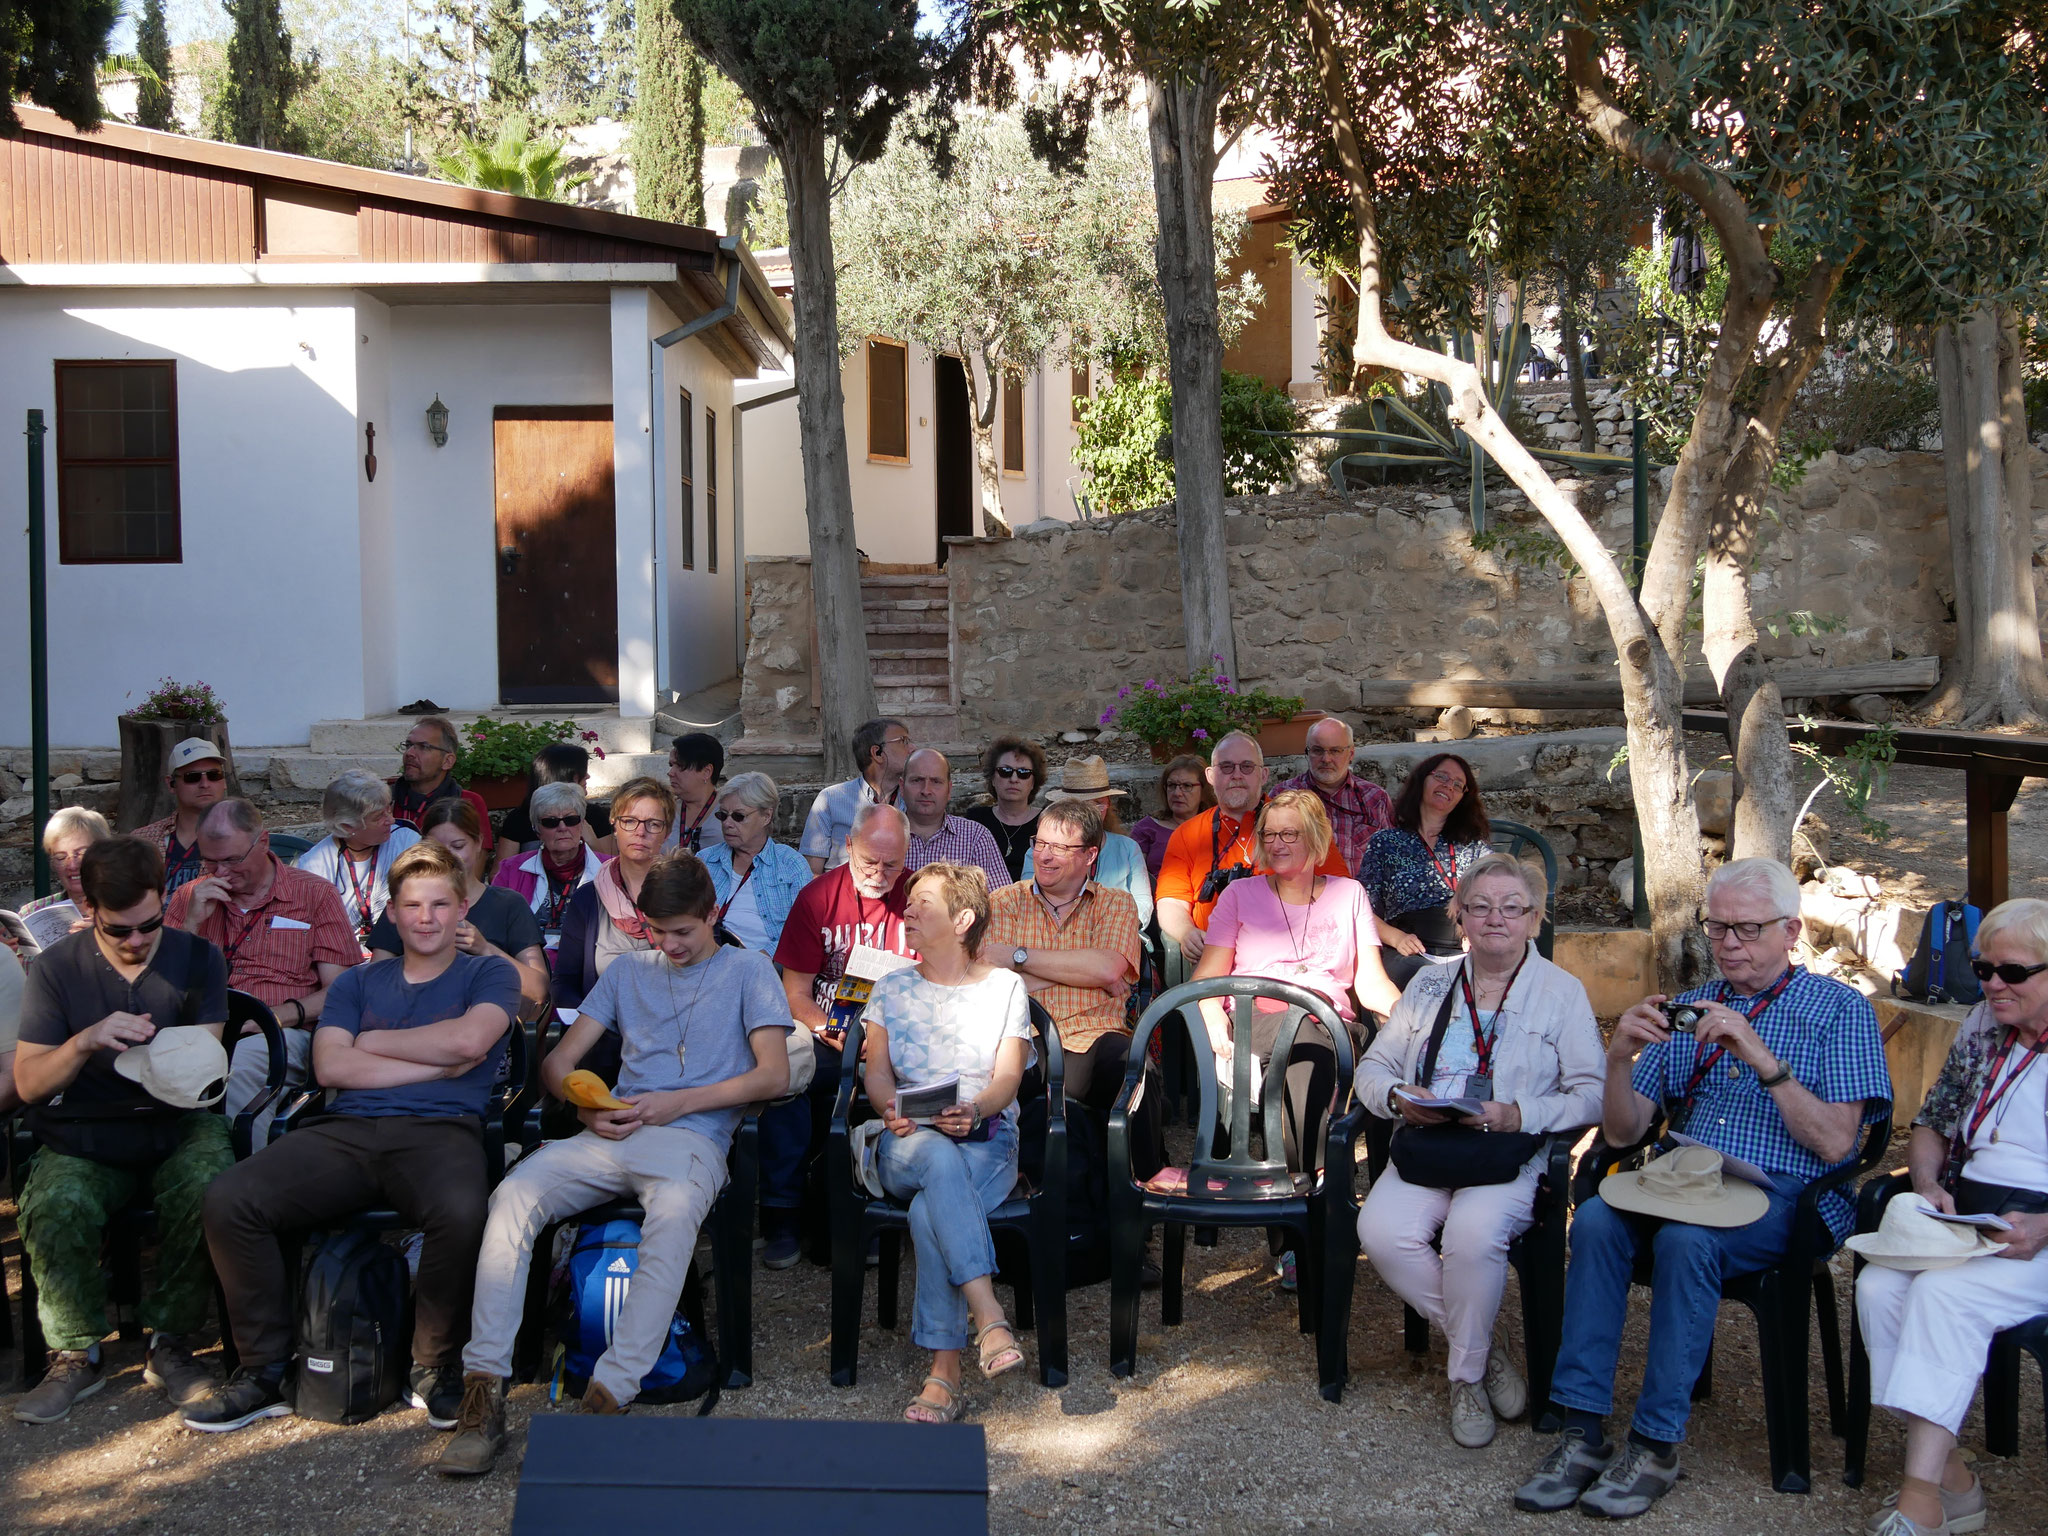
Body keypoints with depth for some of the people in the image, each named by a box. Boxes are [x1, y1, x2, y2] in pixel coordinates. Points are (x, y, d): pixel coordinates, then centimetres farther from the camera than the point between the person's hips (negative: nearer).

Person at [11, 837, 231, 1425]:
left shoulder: (197, 958, 6)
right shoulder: (56, 969, 3)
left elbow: (208, 1061, 1)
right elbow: (28, 1083, -3)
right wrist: (85, 1042, -23)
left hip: (178, 1124, 0)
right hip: (85, 1134, 0)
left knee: (207, 1189, -33)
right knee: (55, 1209, -31)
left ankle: (169, 1343, -12)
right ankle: (77, 1354, -7)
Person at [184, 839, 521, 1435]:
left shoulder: (490, 974, 17)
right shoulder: (358, 981, 25)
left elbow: (468, 1039, -5)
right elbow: (330, 1067, 7)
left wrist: (372, 1041, 7)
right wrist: (439, 1064, 1)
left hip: (438, 1129, -3)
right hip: (346, 1130, 3)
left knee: (461, 1212, -38)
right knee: (228, 1199, -23)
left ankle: (435, 1368, -13)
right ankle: (265, 1370, -8)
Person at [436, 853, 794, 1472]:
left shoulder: (747, 970, 14)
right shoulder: (628, 971, 26)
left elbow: (774, 1074, 2)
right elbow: (558, 1061, 22)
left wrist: (680, 1102, -6)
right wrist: (587, 1106, 0)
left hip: (692, 1138, -4)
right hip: (609, 1136, 4)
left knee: (675, 1210, -40)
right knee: (515, 1192, -27)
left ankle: (611, 1392, -42)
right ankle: (483, 1390, -29)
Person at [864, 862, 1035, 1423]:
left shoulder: (1005, 987, 11)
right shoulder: (892, 988, 18)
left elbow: (1008, 1076, 0)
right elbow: (877, 1073, 8)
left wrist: (975, 1110, -22)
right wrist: (893, 1112, -16)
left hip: (987, 1141, -1)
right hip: (908, 1144, 1)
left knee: (930, 1212, -36)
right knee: (940, 1159, -39)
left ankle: (943, 1372, -35)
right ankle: (988, 1316, -48)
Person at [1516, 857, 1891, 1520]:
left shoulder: (1839, 1009, 5)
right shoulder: (1687, 1009, 19)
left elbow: (1835, 1143, -8)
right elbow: (1622, 1133, 13)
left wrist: (1761, 1058, -17)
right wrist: (1621, 1056, -6)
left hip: (1785, 1193, -4)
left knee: (1686, 1240, -34)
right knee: (1595, 1219, -27)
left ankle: (1656, 1443, -23)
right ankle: (1582, 1430, -24)